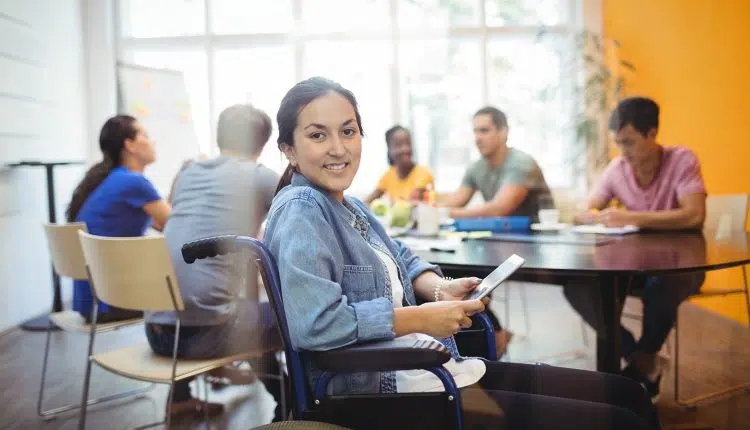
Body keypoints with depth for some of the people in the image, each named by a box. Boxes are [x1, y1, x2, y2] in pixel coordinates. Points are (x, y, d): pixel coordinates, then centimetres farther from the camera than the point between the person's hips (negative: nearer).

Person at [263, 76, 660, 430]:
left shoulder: (347, 205, 12)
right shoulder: (299, 211, -16)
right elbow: (313, 323, -30)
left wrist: (440, 289, 1)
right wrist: (422, 318, -20)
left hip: (437, 369, 10)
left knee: (626, 394, 11)